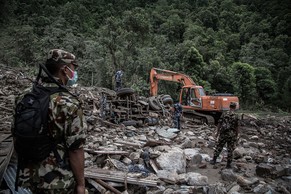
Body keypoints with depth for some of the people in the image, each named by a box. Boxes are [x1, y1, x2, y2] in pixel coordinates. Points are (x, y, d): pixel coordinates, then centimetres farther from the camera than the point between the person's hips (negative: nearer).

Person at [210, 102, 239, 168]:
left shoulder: (224, 114, -1)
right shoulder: (236, 116, -6)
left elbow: (219, 124, 0)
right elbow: (237, 127, -6)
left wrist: (217, 132, 8)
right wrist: (237, 136, 3)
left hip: (223, 134, 1)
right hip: (231, 135, -1)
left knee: (218, 147, 12)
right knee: (230, 149, 8)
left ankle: (214, 160, 17)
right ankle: (228, 164, 13)